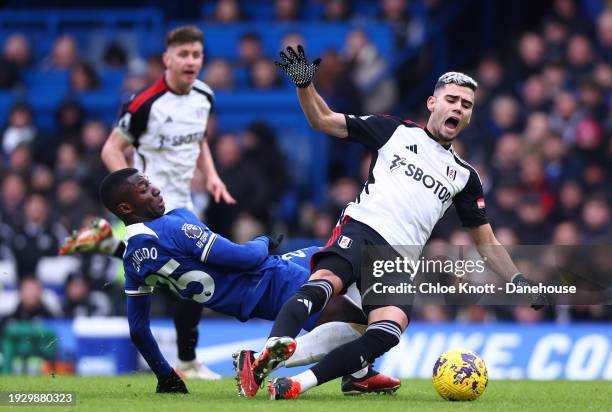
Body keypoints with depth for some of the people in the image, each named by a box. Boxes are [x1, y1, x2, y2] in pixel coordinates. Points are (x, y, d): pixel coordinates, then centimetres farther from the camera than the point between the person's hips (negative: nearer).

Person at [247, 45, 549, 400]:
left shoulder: (464, 176, 25)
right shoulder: (396, 131, 17)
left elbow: (486, 242, 27)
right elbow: (324, 120, 19)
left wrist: (518, 281, 14)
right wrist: (304, 84, 2)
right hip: (361, 230, -2)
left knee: (389, 330, -30)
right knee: (327, 280, -38)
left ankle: (299, 384, -38)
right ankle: (276, 346, -61)